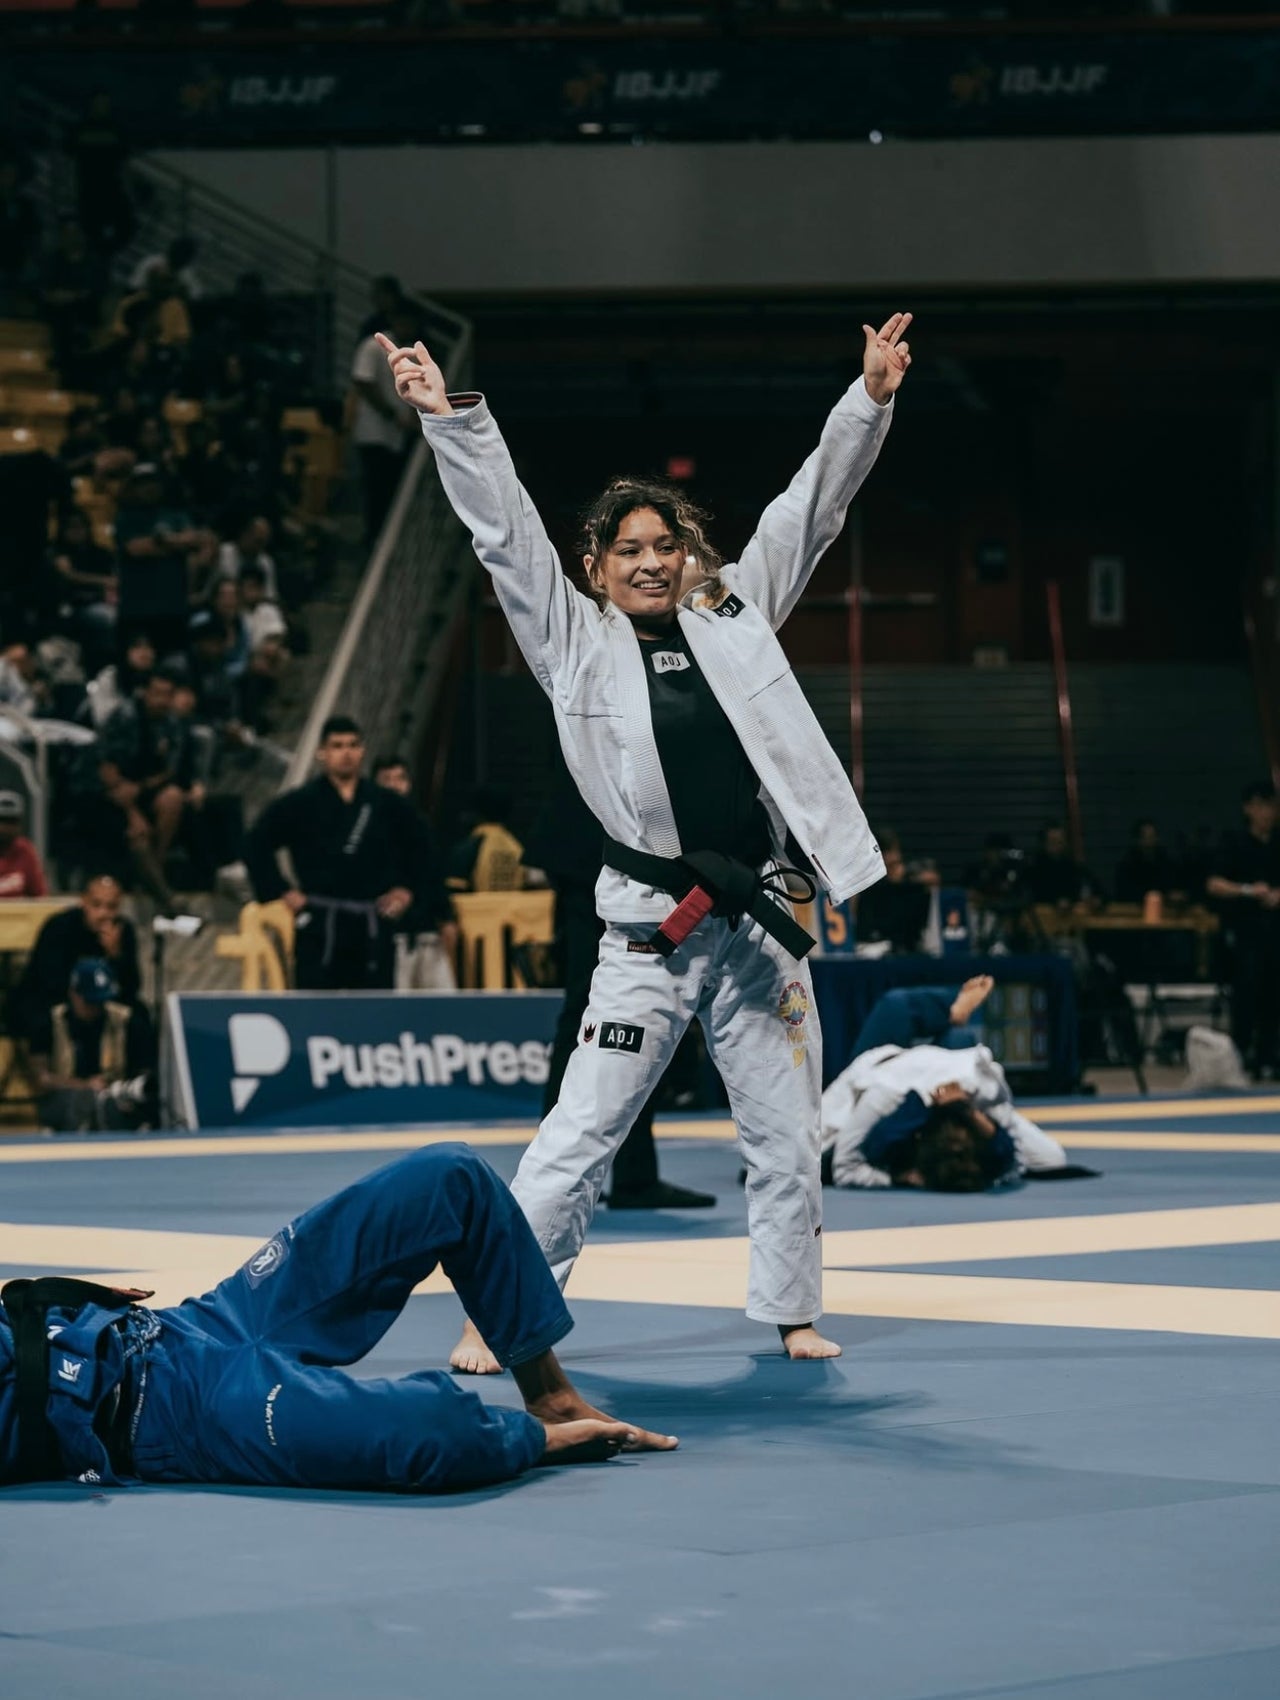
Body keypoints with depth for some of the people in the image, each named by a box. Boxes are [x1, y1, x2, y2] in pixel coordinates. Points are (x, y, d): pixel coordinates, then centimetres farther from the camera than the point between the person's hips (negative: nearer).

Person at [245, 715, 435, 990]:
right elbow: (256, 845, 4)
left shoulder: (387, 805, 9)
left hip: (374, 927, 3)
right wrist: (281, 891, -1)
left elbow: (418, 847, 23)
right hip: (320, 927, -2)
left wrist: (406, 888, 13)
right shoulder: (299, 805, 1)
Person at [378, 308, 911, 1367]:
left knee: (787, 1137, 10)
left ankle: (790, 1311, 25)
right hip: (652, 928, -3)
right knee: (580, 1134, -5)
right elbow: (505, 532, -4)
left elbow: (809, 508, 10)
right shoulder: (577, 642, 3)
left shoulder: (735, 618, 11)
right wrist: (449, 417, -12)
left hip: (758, 918, 3)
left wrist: (870, 400, 4)